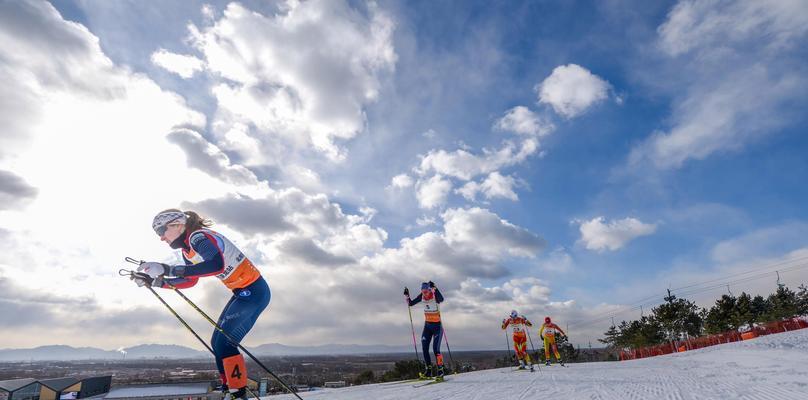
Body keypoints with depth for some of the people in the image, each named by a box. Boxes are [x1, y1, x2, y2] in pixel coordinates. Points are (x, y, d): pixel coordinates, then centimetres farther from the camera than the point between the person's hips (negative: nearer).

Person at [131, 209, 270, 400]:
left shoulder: (198, 237, -19)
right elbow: (189, 280, 23)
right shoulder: (188, 249, 12)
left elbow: (216, 265, -37)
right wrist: (153, 281, 15)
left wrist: (169, 269, -33)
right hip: (243, 293, 10)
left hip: (254, 291, -10)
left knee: (224, 344, -9)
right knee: (217, 343, 16)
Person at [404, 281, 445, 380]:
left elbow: (441, 299, -43)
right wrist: (407, 296, -9)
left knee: (435, 349, -13)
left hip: (437, 326, -6)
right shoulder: (422, 296, -3)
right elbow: (411, 303, 6)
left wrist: (434, 288, -48)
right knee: (425, 349, 5)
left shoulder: (435, 296, -19)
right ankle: (428, 371, 18)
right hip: (427, 325, 6)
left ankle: (440, 372, -2)